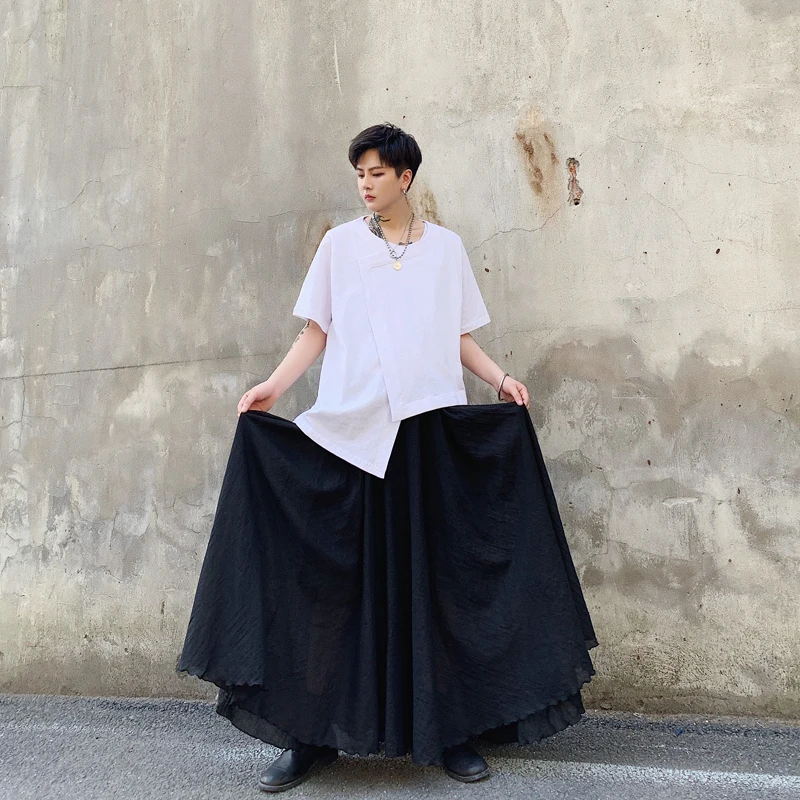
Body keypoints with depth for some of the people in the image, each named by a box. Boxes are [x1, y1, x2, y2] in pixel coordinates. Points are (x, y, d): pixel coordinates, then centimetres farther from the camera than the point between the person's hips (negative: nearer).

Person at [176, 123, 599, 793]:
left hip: (431, 426, 1)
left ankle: (448, 728, 15)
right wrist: (275, 385, -7)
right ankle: (314, 734, 11)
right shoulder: (340, 244, 10)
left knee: (433, 573, 3)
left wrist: (501, 377, -1)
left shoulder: (446, 247, 13)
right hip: (350, 429, 0)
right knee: (339, 574, 0)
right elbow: (316, 333, 7)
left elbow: (460, 337, 14)